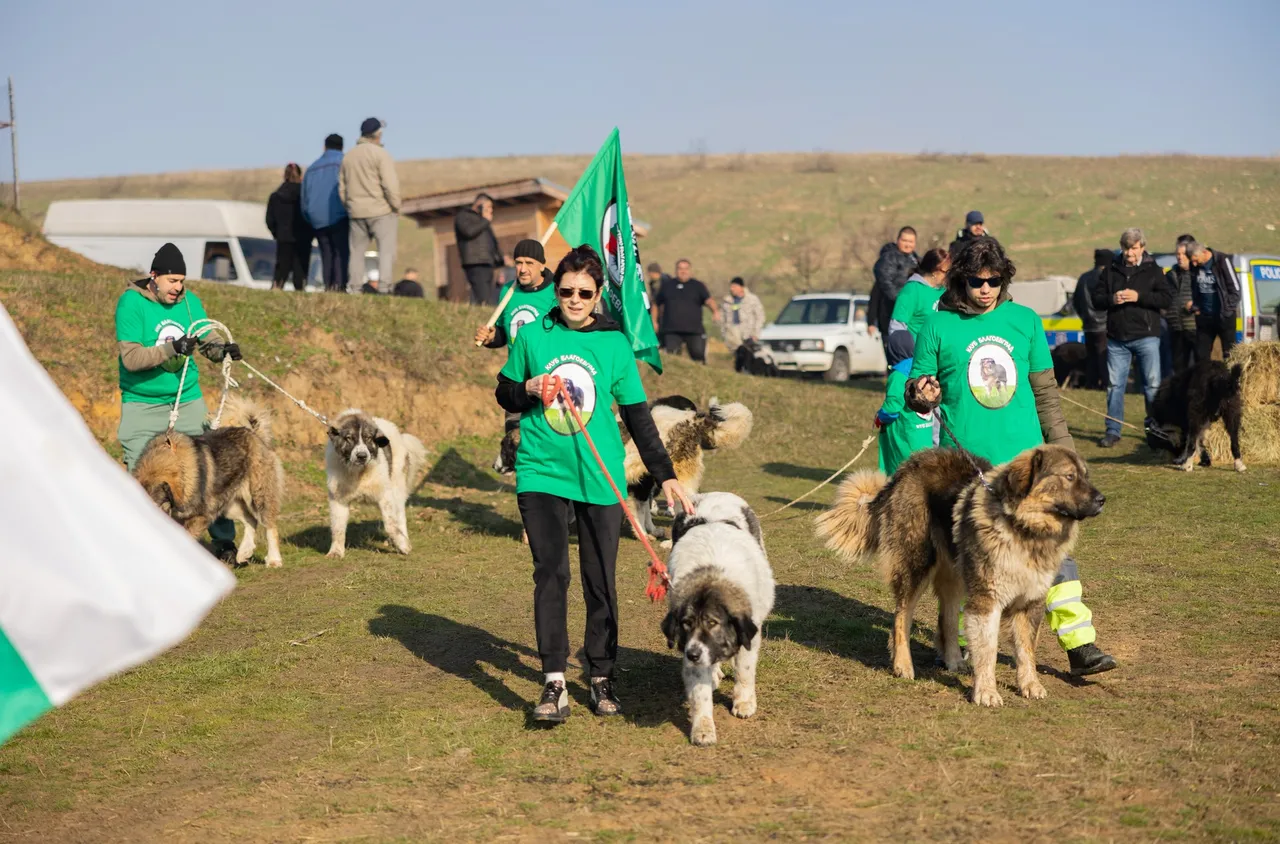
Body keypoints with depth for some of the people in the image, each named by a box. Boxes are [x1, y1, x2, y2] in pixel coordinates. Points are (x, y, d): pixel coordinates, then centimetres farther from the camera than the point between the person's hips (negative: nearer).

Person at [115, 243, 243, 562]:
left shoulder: (190, 302, 2)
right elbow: (131, 357, -19)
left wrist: (222, 350, -17)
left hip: (188, 401, 3)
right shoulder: (131, 303, -11)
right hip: (142, 406, -3)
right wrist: (172, 349, -31)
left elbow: (208, 343, 7)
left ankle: (224, 540, 12)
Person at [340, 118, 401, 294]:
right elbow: (390, 185, -15)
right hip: (381, 210, -6)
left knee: (357, 251, 12)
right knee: (386, 249, -5)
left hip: (356, 213, 6)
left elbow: (342, 188, 15)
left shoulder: (348, 157, 12)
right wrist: (396, 207, -5)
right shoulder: (380, 154, -8)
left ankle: (353, 285, 10)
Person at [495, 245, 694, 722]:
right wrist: (529, 389, -9)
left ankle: (601, 678, 20)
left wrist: (665, 475, 2)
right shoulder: (533, 336, 3)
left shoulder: (615, 343, 2)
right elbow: (504, 395, 13)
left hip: (599, 477, 1)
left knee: (600, 580, 5)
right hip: (542, 471, 0)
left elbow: (637, 415, 6)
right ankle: (555, 683, -9)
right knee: (551, 572, -9)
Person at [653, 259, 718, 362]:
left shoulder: (698, 286, 9)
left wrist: (715, 310, -25)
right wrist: (654, 321, 18)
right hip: (671, 331, 1)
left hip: (694, 331, -1)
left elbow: (708, 300, -6)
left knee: (698, 356, -5)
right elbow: (657, 304, 25)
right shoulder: (667, 285, 17)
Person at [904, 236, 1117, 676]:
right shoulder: (938, 325, 1)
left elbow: (1045, 392, 14)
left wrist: (1063, 448, 11)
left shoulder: (1025, 321, 8)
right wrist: (921, 395, -17)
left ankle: (1080, 644, -1)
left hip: (1026, 457, 2)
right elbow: (917, 393, 6)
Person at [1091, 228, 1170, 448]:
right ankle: (1112, 430, 10)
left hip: (1146, 337, -2)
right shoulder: (1111, 270, 8)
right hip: (1117, 339, 2)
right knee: (1114, 384, 4)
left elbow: (1166, 298, -6)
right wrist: (1111, 299, -14)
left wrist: (1139, 297, -18)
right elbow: (1096, 298, 7)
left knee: (1153, 385, -1)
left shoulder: (1152, 270, 2)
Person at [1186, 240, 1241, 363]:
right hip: (1204, 317, 5)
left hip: (1224, 316, -5)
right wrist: (1195, 307, 4)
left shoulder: (1222, 260, -13)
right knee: (1201, 354, 8)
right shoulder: (1194, 266, 1)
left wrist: (1228, 309, -11)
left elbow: (1235, 288, -10)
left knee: (1229, 354, 1)